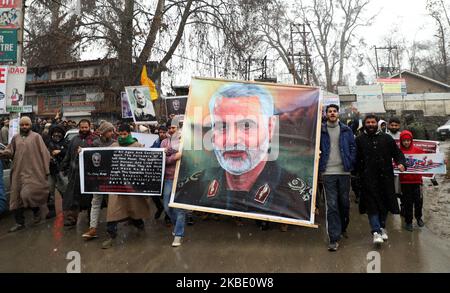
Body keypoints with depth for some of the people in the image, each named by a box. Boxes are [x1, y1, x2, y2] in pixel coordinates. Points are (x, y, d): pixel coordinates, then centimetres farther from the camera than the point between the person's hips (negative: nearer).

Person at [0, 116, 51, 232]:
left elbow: (43, 153, -2)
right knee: (17, 196, 6)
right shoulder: (15, 138, 14)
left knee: (28, 194, -13)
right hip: (18, 171, 5)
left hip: (33, 171, -5)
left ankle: (36, 210, 17)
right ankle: (19, 222, 17)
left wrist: (46, 170, -8)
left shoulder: (36, 137, 2)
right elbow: (9, 152, 7)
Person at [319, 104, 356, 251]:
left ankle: (343, 228, 37)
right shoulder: (320, 130, 4)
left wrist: (351, 163, -2)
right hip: (328, 172, -2)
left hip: (344, 171, 2)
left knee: (344, 202, 13)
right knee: (332, 205, -3)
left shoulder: (346, 130, 8)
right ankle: (334, 238, 2)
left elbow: (353, 147, 8)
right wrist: (319, 164, -5)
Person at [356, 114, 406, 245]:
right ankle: (376, 231, -5)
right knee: (372, 204, -6)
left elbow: (397, 152, 11)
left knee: (385, 203, 10)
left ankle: (382, 227, 28)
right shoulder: (360, 140, 6)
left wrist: (401, 163, -8)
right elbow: (356, 159, 4)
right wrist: (359, 173, -7)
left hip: (385, 177, 2)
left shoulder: (386, 138, 10)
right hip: (368, 179, -2)